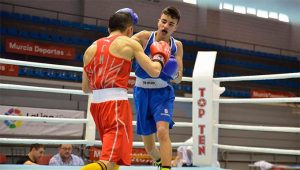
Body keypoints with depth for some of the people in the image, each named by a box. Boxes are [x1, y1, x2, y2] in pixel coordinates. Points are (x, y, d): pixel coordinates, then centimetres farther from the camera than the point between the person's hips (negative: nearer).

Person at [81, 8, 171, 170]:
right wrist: (160, 57, 20)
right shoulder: (129, 43, 3)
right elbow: (154, 71, 0)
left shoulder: (91, 48, 17)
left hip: (96, 103, 7)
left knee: (112, 154, 25)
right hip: (116, 103, -6)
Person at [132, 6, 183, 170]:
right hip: (142, 92, 1)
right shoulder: (144, 37, -10)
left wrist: (174, 75, -24)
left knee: (162, 131, -28)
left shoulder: (177, 46, -4)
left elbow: (178, 79, 0)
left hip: (162, 93, 0)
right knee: (148, 145, 12)